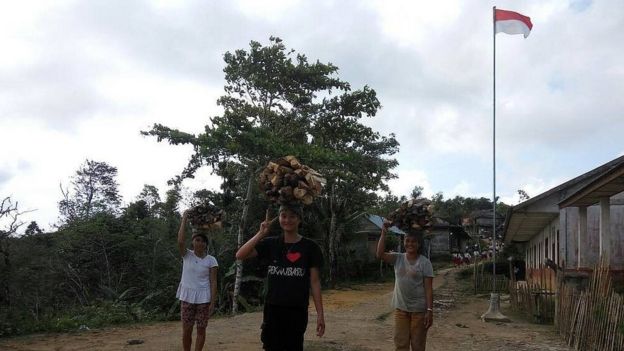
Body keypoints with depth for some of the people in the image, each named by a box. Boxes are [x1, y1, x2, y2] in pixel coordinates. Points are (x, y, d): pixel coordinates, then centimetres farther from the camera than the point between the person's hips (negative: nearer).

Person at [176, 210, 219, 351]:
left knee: (201, 329, 6)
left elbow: (213, 282, -3)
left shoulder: (211, 260, -4)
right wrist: (184, 219, -19)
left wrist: (212, 302, -9)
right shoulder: (187, 255, -2)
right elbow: (180, 241, -21)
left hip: (203, 298, -1)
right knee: (186, 330, 6)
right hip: (187, 297, 1)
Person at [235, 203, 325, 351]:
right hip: (272, 308, 2)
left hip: (297, 310, -2)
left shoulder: (310, 247, -1)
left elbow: (315, 282, 0)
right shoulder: (270, 243, 5)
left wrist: (320, 314, -5)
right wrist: (261, 234, -13)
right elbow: (240, 255, -6)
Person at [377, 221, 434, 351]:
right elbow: (380, 254, -14)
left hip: (419, 309, -3)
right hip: (400, 308, 3)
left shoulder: (424, 262, -7)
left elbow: (428, 288, -9)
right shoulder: (398, 258, 2)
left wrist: (429, 310, -15)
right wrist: (383, 233, -18)